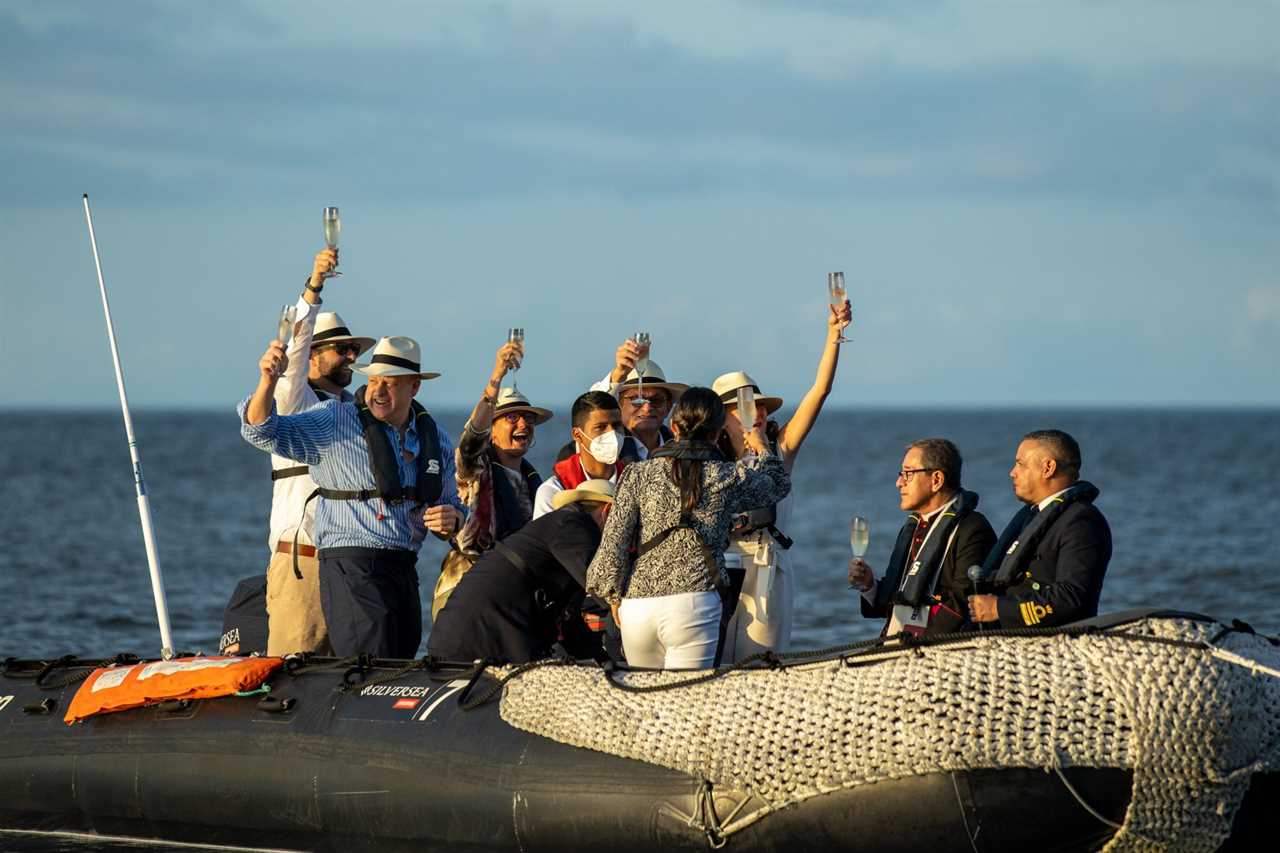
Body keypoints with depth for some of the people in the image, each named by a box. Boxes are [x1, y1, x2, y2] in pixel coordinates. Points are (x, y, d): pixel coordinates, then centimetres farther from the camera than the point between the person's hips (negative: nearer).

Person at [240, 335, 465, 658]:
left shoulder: (435, 440, 14)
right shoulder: (337, 422, -1)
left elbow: (452, 506, 24)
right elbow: (263, 431, -9)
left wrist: (451, 519, -1)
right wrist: (268, 381, -27)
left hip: (405, 571, 6)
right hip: (352, 568, -6)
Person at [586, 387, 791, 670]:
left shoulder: (638, 474, 5)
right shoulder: (728, 479, 3)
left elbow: (613, 543, 3)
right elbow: (780, 483, 24)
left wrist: (615, 597, 16)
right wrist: (761, 448, 43)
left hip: (637, 606, 2)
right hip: (693, 603, -2)